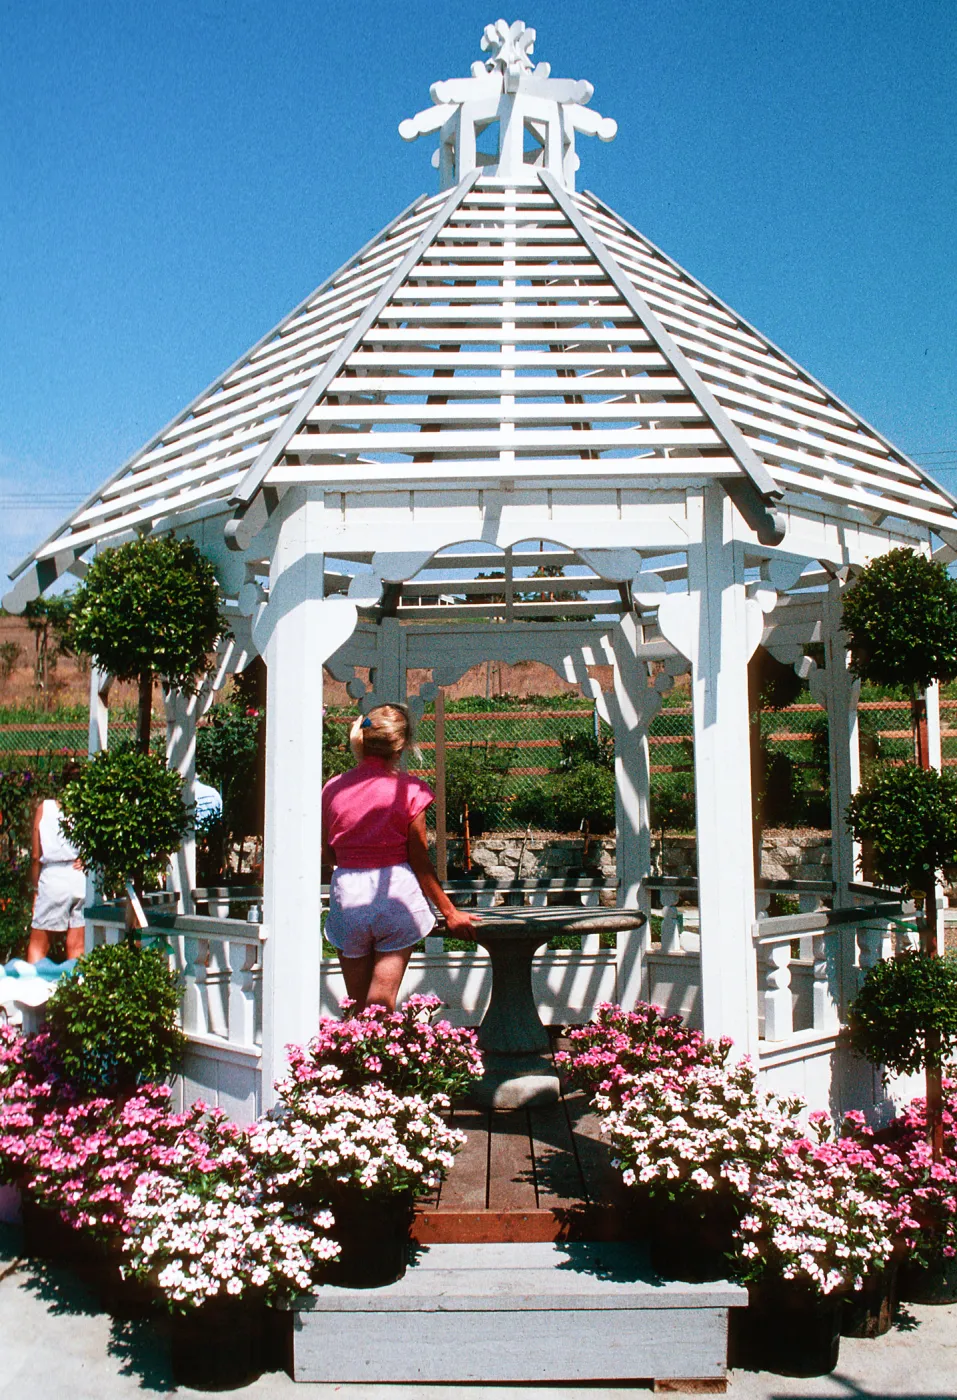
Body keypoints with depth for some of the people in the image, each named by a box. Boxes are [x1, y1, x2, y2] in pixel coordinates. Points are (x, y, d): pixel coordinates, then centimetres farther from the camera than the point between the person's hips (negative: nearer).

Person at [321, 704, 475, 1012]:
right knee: (382, 1003, 3)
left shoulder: (333, 788, 0)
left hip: (347, 893, 3)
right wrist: (449, 912, 5)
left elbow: (326, 855, 7)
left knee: (357, 1006, 14)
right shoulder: (410, 790, -8)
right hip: (396, 894, -2)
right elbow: (419, 860, -5)